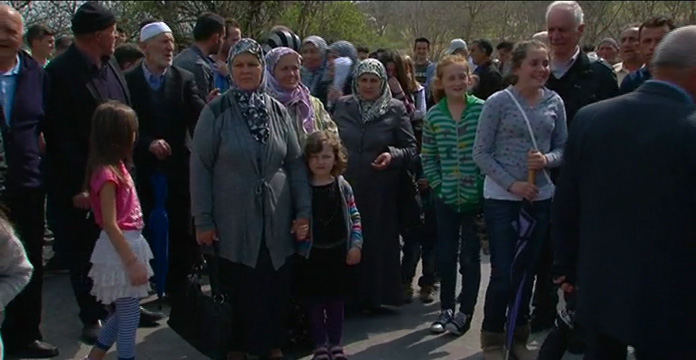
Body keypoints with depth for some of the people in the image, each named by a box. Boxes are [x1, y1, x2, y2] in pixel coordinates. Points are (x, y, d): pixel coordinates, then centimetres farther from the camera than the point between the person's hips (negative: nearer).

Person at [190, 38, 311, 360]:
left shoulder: (278, 111, 4)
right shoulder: (216, 111, -6)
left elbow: (295, 164, 7)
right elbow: (200, 167, -5)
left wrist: (304, 211, 2)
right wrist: (203, 220, -7)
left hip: (276, 221, 3)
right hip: (234, 221, -3)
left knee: (277, 288, 8)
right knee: (239, 290, 6)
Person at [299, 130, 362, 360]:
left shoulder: (342, 186, -1)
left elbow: (354, 217, 3)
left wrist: (356, 245, -4)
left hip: (338, 253, 1)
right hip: (312, 255, -1)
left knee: (336, 301, 10)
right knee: (314, 302, 7)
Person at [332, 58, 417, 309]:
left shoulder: (395, 109, 1)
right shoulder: (342, 106, 7)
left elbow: (411, 148, 2)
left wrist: (392, 155, -17)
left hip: (381, 189, -1)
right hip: (346, 186, 2)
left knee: (378, 241, 2)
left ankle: (375, 295, 16)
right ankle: (347, 296, 15)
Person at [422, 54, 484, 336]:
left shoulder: (482, 109, -6)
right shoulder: (433, 116, 1)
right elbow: (428, 156, 7)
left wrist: (486, 185, -9)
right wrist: (437, 185, -2)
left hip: (475, 196, -2)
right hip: (446, 197, 3)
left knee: (469, 257, 5)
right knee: (445, 256, 11)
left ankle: (465, 312, 18)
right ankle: (446, 308, 26)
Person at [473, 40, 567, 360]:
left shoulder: (554, 102, 1)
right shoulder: (498, 102, -9)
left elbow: (563, 148, 8)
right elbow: (481, 153, -8)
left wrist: (547, 160, -14)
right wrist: (513, 184, -16)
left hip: (541, 198, 4)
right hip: (502, 199, -4)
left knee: (527, 271, 13)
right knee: (503, 274, -3)